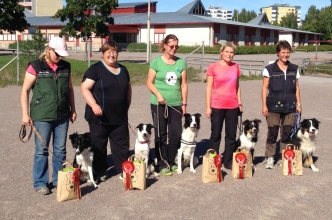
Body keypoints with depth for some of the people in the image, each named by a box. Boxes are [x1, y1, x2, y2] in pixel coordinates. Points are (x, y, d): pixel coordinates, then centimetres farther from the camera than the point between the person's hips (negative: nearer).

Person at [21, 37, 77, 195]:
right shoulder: (36, 66, -7)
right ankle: (40, 183, 14)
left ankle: (59, 180, 23)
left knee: (60, 149, 10)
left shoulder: (65, 66, 6)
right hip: (42, 116, -4)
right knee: (42, 150, 2)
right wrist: (25, 114, -8)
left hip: (62, 115, 4)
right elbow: (25, 90, -5)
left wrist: (73, 109, 14)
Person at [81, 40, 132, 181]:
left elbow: (128, 89, 20)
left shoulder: (123, 70, 12)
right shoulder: (95, 69, -6)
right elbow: (84, 88, -12)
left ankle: (123, 170, 20)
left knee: (122, 145, 9)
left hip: (120, 117, 5)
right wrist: (94, 105, -24)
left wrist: (126, 107, 12)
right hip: (99, 117, -4)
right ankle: (100, 172, 19)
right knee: (99, 146, 7)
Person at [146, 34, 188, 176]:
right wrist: (158, 95, -17)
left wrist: (184, 103, 5)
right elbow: (149, 82, -2)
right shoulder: (156, 62, -3)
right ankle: (163, 165, 13)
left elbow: (183, 84, 8)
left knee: (176, 135, 5)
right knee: (161, 135, 5)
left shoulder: (181, 62, 5)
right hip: (159, 104, -3)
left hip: (176, 104, 3)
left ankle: (172, 162, 21)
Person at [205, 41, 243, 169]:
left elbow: (237, 87, 14)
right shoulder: (213, 67, -4)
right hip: (217, 106, -3)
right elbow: (209, 88, -4)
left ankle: (228, 162, 17)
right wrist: (208, 107, -8)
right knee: (216, 135, 6)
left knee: (231, 135, 8)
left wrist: (240, 103, 10)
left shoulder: (235, 67, 7)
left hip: (233, 106, 4)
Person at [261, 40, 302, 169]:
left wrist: (298, 103, 8)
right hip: (274, 106, -3)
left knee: (287, 134, 8)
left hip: (290, 107, 3)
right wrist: (264, 105, -5)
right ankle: (270, 157, 12)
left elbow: (296, 88, 13)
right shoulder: (269, 69, -2)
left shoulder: (294, 69, 8)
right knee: (272, 133, 2)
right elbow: (265, 88, 0)